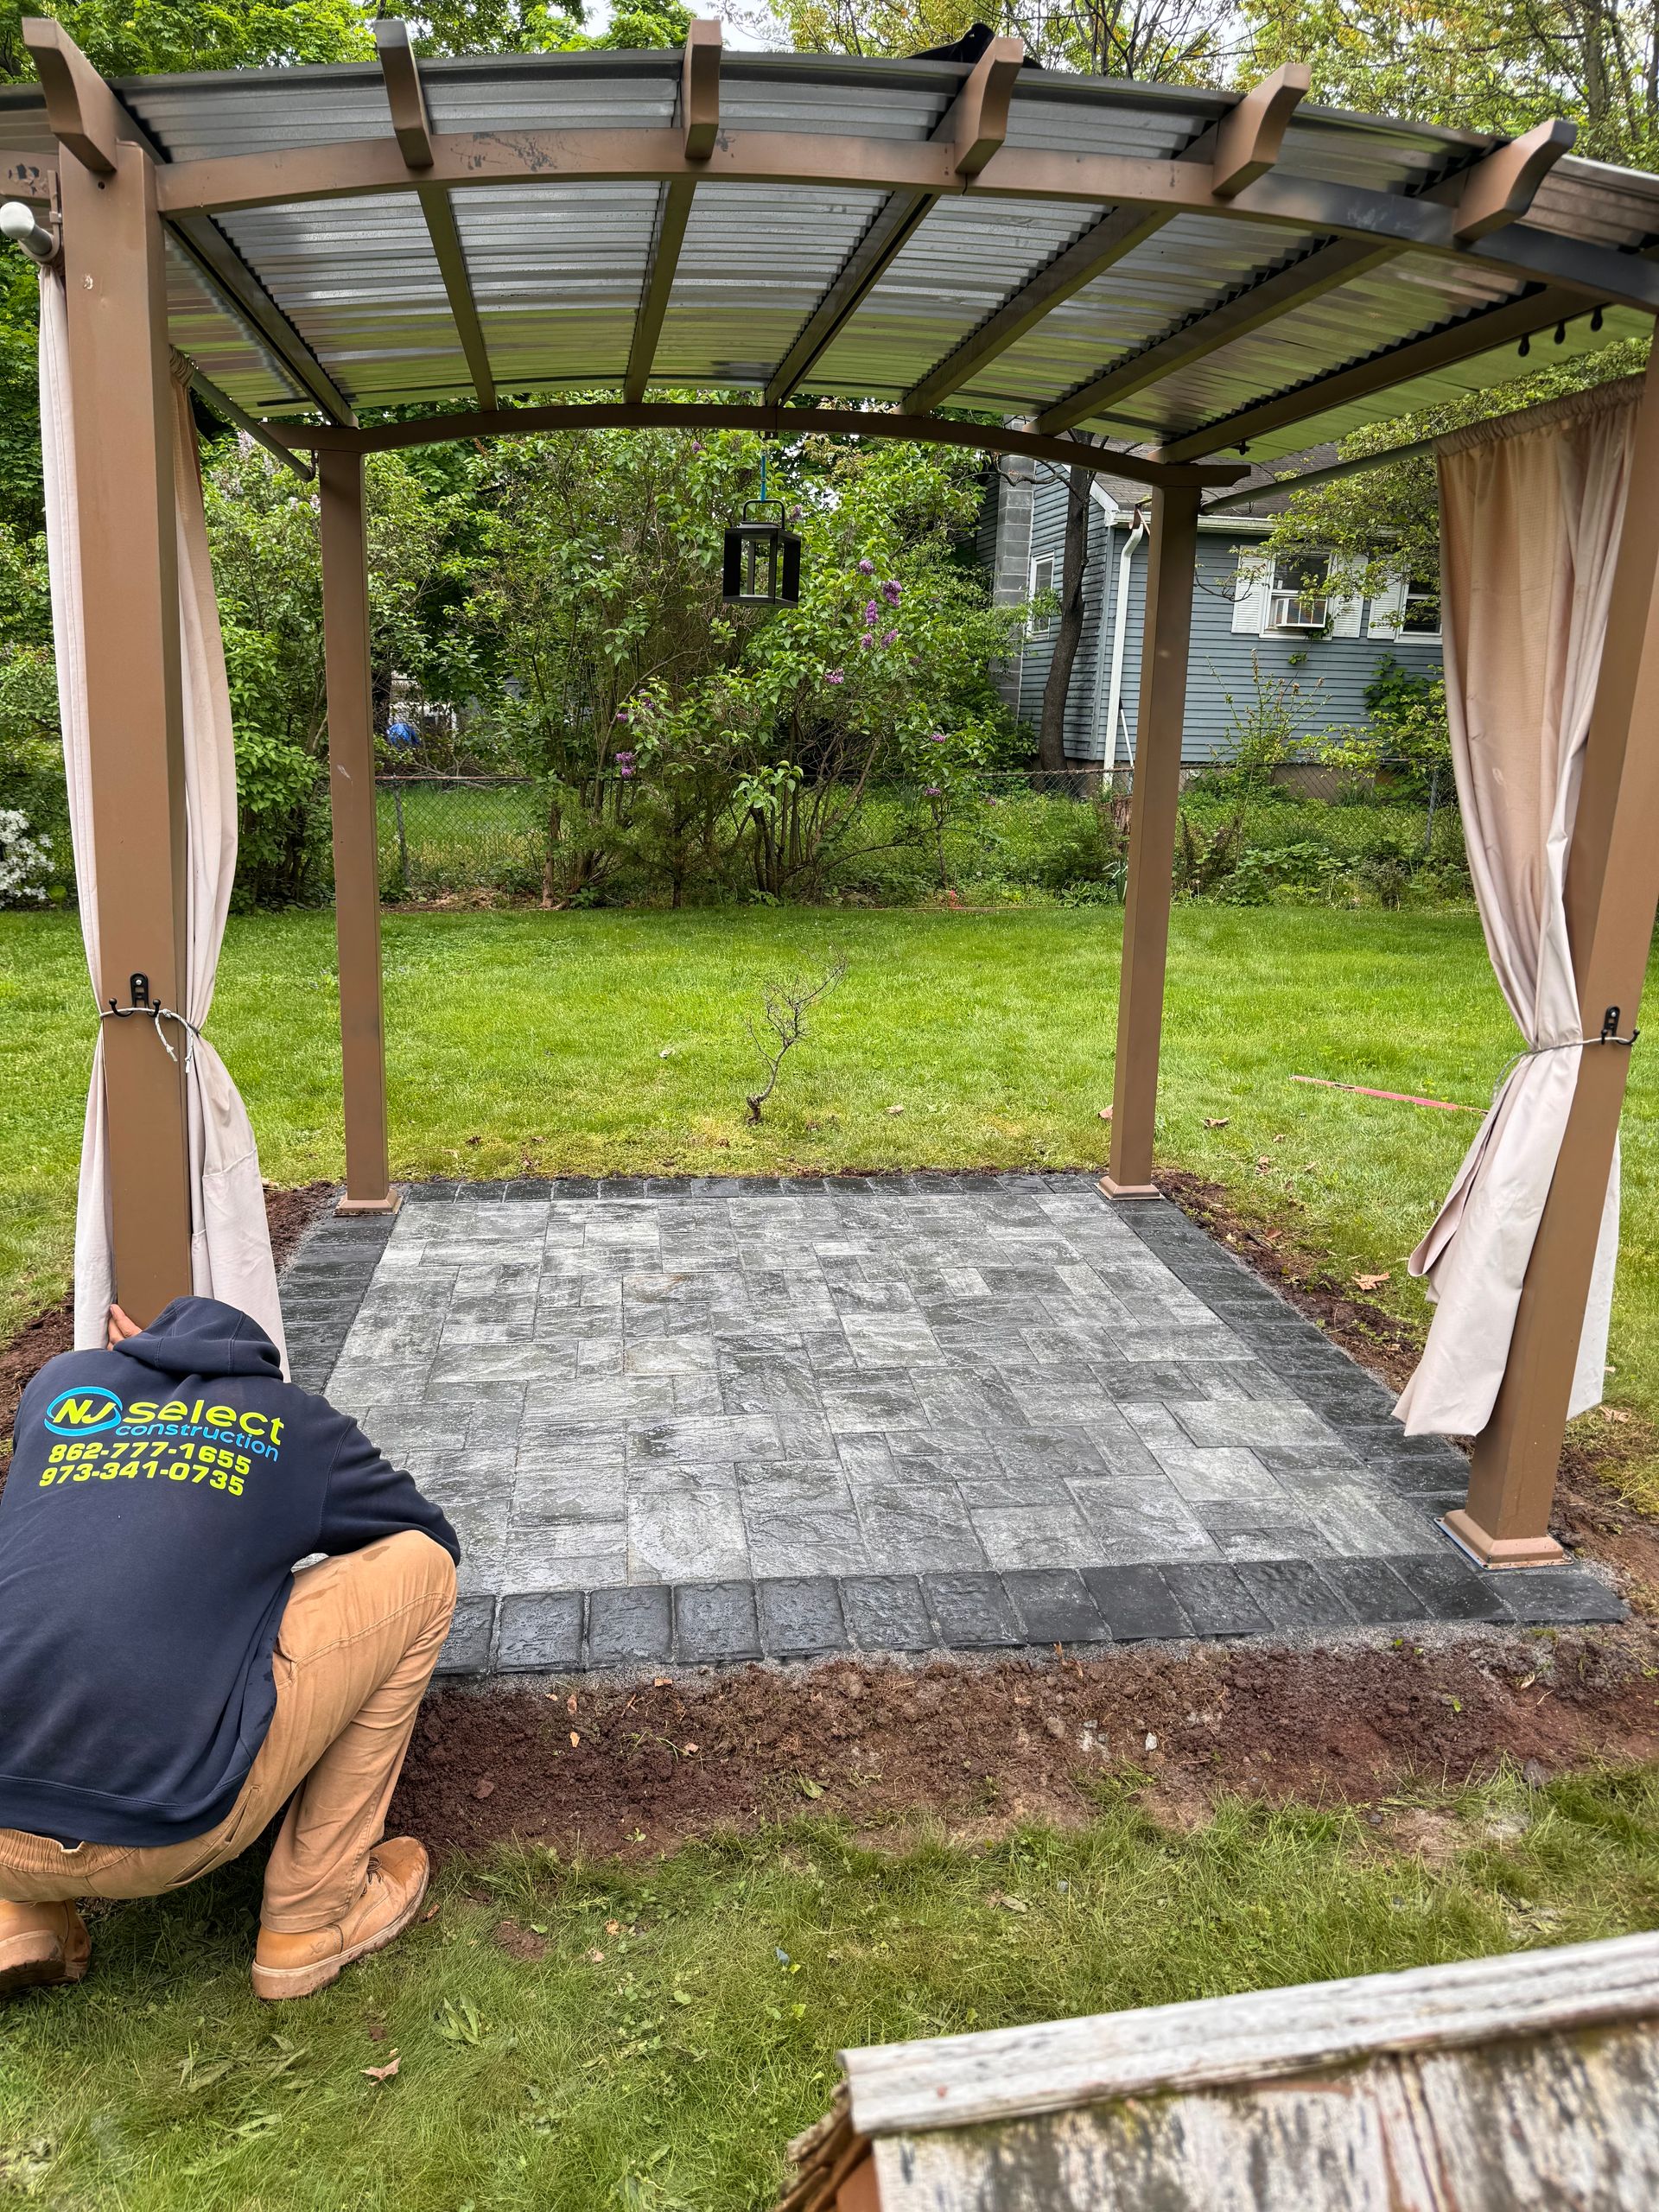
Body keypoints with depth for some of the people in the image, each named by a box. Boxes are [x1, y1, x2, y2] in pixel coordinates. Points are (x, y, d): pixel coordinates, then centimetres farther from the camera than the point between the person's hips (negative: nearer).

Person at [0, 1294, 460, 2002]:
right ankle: (313, 1916, 16)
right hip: (163, 1838, -5)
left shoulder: (59, 1381, 17)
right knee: (421, 1570, 12)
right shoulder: (299, 1424, 10)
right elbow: (438, 1538, 28)